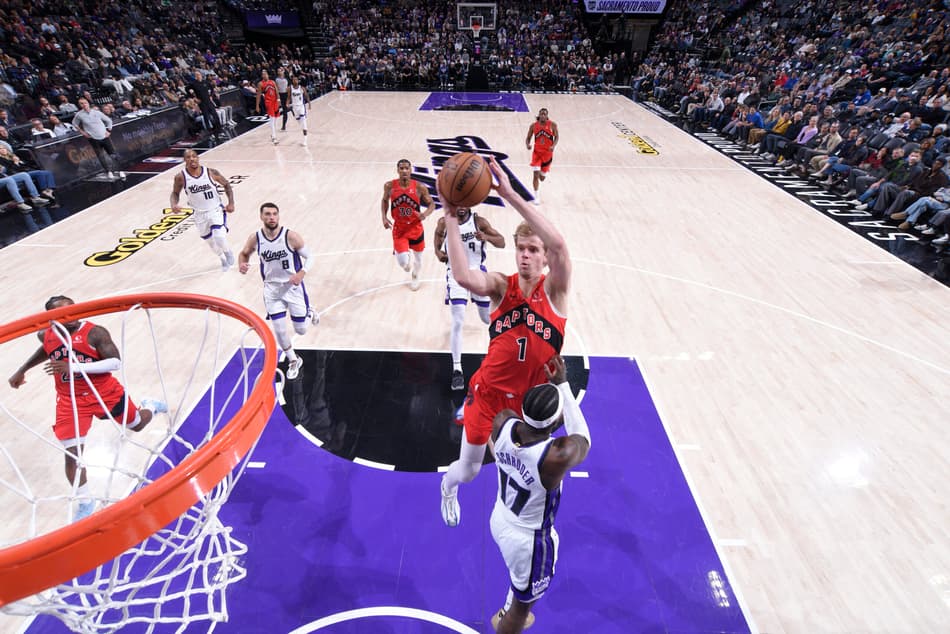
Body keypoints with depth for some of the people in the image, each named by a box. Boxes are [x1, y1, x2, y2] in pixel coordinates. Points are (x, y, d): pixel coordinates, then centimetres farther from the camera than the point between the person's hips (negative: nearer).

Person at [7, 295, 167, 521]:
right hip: (70, 401, 3)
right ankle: (85, 504, 17)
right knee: (72, 455, -2)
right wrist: (22, 371, 26)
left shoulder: (95, 333, -20)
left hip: (105, 392, -2)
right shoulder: (46, 336, -4)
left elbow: (115, 362, -28)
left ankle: (149, 406, 56)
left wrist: (74, 367, -34)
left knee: (137, 425, 17)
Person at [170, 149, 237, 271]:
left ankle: (227, 252, 12)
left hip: (216, 210, -2)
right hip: (199, 214, 2)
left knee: (219, 238, -22)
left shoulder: (211, 172, -13)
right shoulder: (181, 177, -11)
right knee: (210, 241, 13)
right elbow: (175, 193, 4)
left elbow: (226, 185, 2)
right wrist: (174, 204, -17)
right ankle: (223, 259, 42)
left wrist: (231, 202, -7)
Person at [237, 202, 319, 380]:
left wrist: (301, 273, -26)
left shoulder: (291, 236, -17)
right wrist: (241, 264, -12)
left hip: (293, 287, -2)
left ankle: (309, 313, 41)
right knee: (279, 330, 1)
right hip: (272, 289, 2)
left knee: (301, 330, 5)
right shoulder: (255, 238, -8)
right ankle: (293, 361, 25)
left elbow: (308, 256, -8)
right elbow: (244, 253, 11)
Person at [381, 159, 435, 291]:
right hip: (399, 229, -1)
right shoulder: (390, 186, -9)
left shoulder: (419, 187, -14)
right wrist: (384, 217, -5)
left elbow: (432, 204, -3)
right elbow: (385, 200, 11)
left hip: (416, 228, 1)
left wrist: (425, 214, -25)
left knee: (418, 256, 19)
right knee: (403, 263, -13)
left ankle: (415, 276, 54)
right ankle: (408, 264, 30)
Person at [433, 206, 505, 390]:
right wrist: (440, 254, -17)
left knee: (488, 319, 13)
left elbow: (502, 243, -10)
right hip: (456, 274, -1)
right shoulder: (444, 223, -7)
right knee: (458, 322, -13)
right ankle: (457, 369, -4)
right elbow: (438, 247, 6)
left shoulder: (479, 221, -9)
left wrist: (486, 237, -30)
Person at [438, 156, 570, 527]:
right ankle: (448, 486, 56)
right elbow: (463, 276, -32)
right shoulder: (501, 286, -9)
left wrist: (509, 194, -36)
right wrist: (451, 216, -34)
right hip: (489, 394, 1)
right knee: (469, 469, 17)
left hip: (532, 402, 0)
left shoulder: (554, 290, -13)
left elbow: (559, 243, -33)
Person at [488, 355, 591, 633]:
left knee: (519, 577, 39)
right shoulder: (559, 455, -39)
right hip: (530, 539, -7)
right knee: (521, 609, 25)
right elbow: (583, 438, -14)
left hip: (500, 520, 7)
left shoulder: (502, 423, -25)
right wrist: (562, 383, -11)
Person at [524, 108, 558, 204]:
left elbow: (556, 137, 1)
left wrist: (553, 146, -18)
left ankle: (543, 174, 52)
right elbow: (528, 138, 4)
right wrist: (527, 144, -18)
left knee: (542, 177, 10)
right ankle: (536, 196, -4)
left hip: (547, 153, 0)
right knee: (536, 174, -14)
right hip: (537, 152, 0)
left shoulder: (552, 125, -5)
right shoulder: (533, 126, -2)